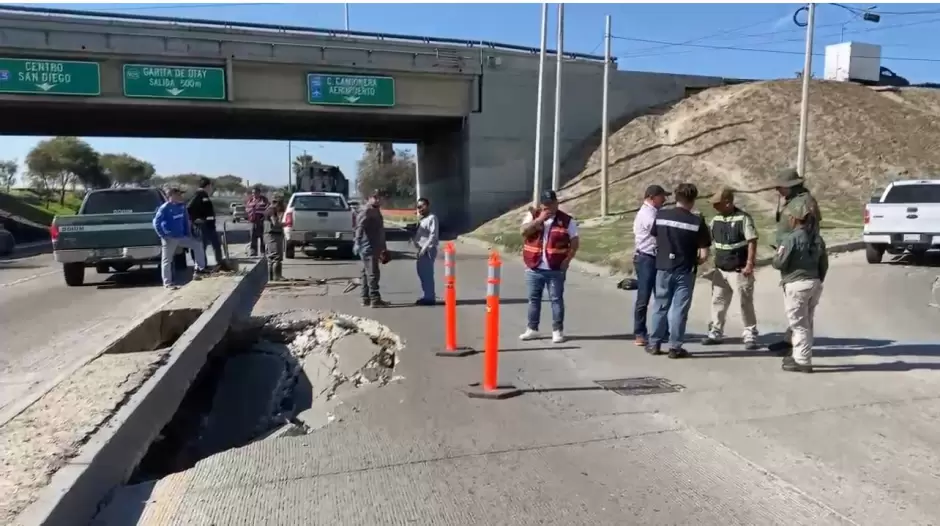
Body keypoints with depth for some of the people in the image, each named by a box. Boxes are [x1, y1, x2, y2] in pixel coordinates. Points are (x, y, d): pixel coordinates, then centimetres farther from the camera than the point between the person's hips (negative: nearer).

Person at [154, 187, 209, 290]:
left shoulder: (182, 206, 5)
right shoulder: (165, 208, -15)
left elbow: (186, 220, 16)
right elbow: (156, 223, -15)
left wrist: (188, 233, 11)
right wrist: (163, 235, -16)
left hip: (181, 237, 7)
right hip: (169, 239, -7)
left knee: (197, 244, 3)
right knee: (167, 260, 1)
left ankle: (199, 269, 8)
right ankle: (167, 282, 7)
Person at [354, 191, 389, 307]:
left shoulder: (376, 211, 20)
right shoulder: (366, 211, -10)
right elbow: (359, 228, -23)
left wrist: (382, 248, 28)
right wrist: (357, 243, -35)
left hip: (374, 248, 10)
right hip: (368, 248, -10)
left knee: (366, 273, 12)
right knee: (373, 273, -10)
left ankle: (366, 299, 17)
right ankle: (375, 299, -9)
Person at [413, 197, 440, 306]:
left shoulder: (432, 218, -10)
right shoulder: (421, 219, 18)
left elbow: (433, 235, -19)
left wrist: (425, 249, -21)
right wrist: (419, 248, 5)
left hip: (428, 250, -10)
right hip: (421, 250, 10)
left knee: (427, 274, -8)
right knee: (422, 273, 14)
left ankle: (430, 298, -3)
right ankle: (426, 296, 23)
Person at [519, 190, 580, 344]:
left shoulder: (567, 220, -1)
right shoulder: (532, 216, 3)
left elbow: (574, 242, 1)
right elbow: (524, 231, -13)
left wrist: (567, 260, -9)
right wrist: (540, 219, -20)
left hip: (556, 269, -2)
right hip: (534, 268, 2)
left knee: (556, 299, 2)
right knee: (533, 299, 10)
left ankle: (557, 331, 10)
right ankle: (532, 329, 21)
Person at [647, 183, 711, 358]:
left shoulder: (661, 215, -3)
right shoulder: (697, 221, -10)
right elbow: (704, 255, -9)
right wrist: (694, 262, 9)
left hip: (663, 267, 3)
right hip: (685, 271, -2)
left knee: (660, 306, 13)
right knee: (679, 309, 4)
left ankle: (654, 344, 18)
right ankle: (675, 347, 8)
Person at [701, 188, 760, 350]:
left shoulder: (743, 218, -12)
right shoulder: (716, 220, 6)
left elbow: (752, 242, -14)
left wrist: (750, 265, -18)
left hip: (739, 271, -6)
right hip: (720, 270, 6)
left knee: (745, 304, 2)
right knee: (718, 302, 11)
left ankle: (750, 335, 12)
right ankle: (715, 332, 21)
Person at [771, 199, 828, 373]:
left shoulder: (791, 238, -16)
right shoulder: (817, 238, 8)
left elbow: (779, 263, -17)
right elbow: (824, 264, 13)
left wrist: (776, 254, 4)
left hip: (796, 285, -8)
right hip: (814, 283, 8)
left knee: (798, 324, -1)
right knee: (806, 323, 17)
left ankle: (802, 361, 3)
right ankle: (800, 356, 28)